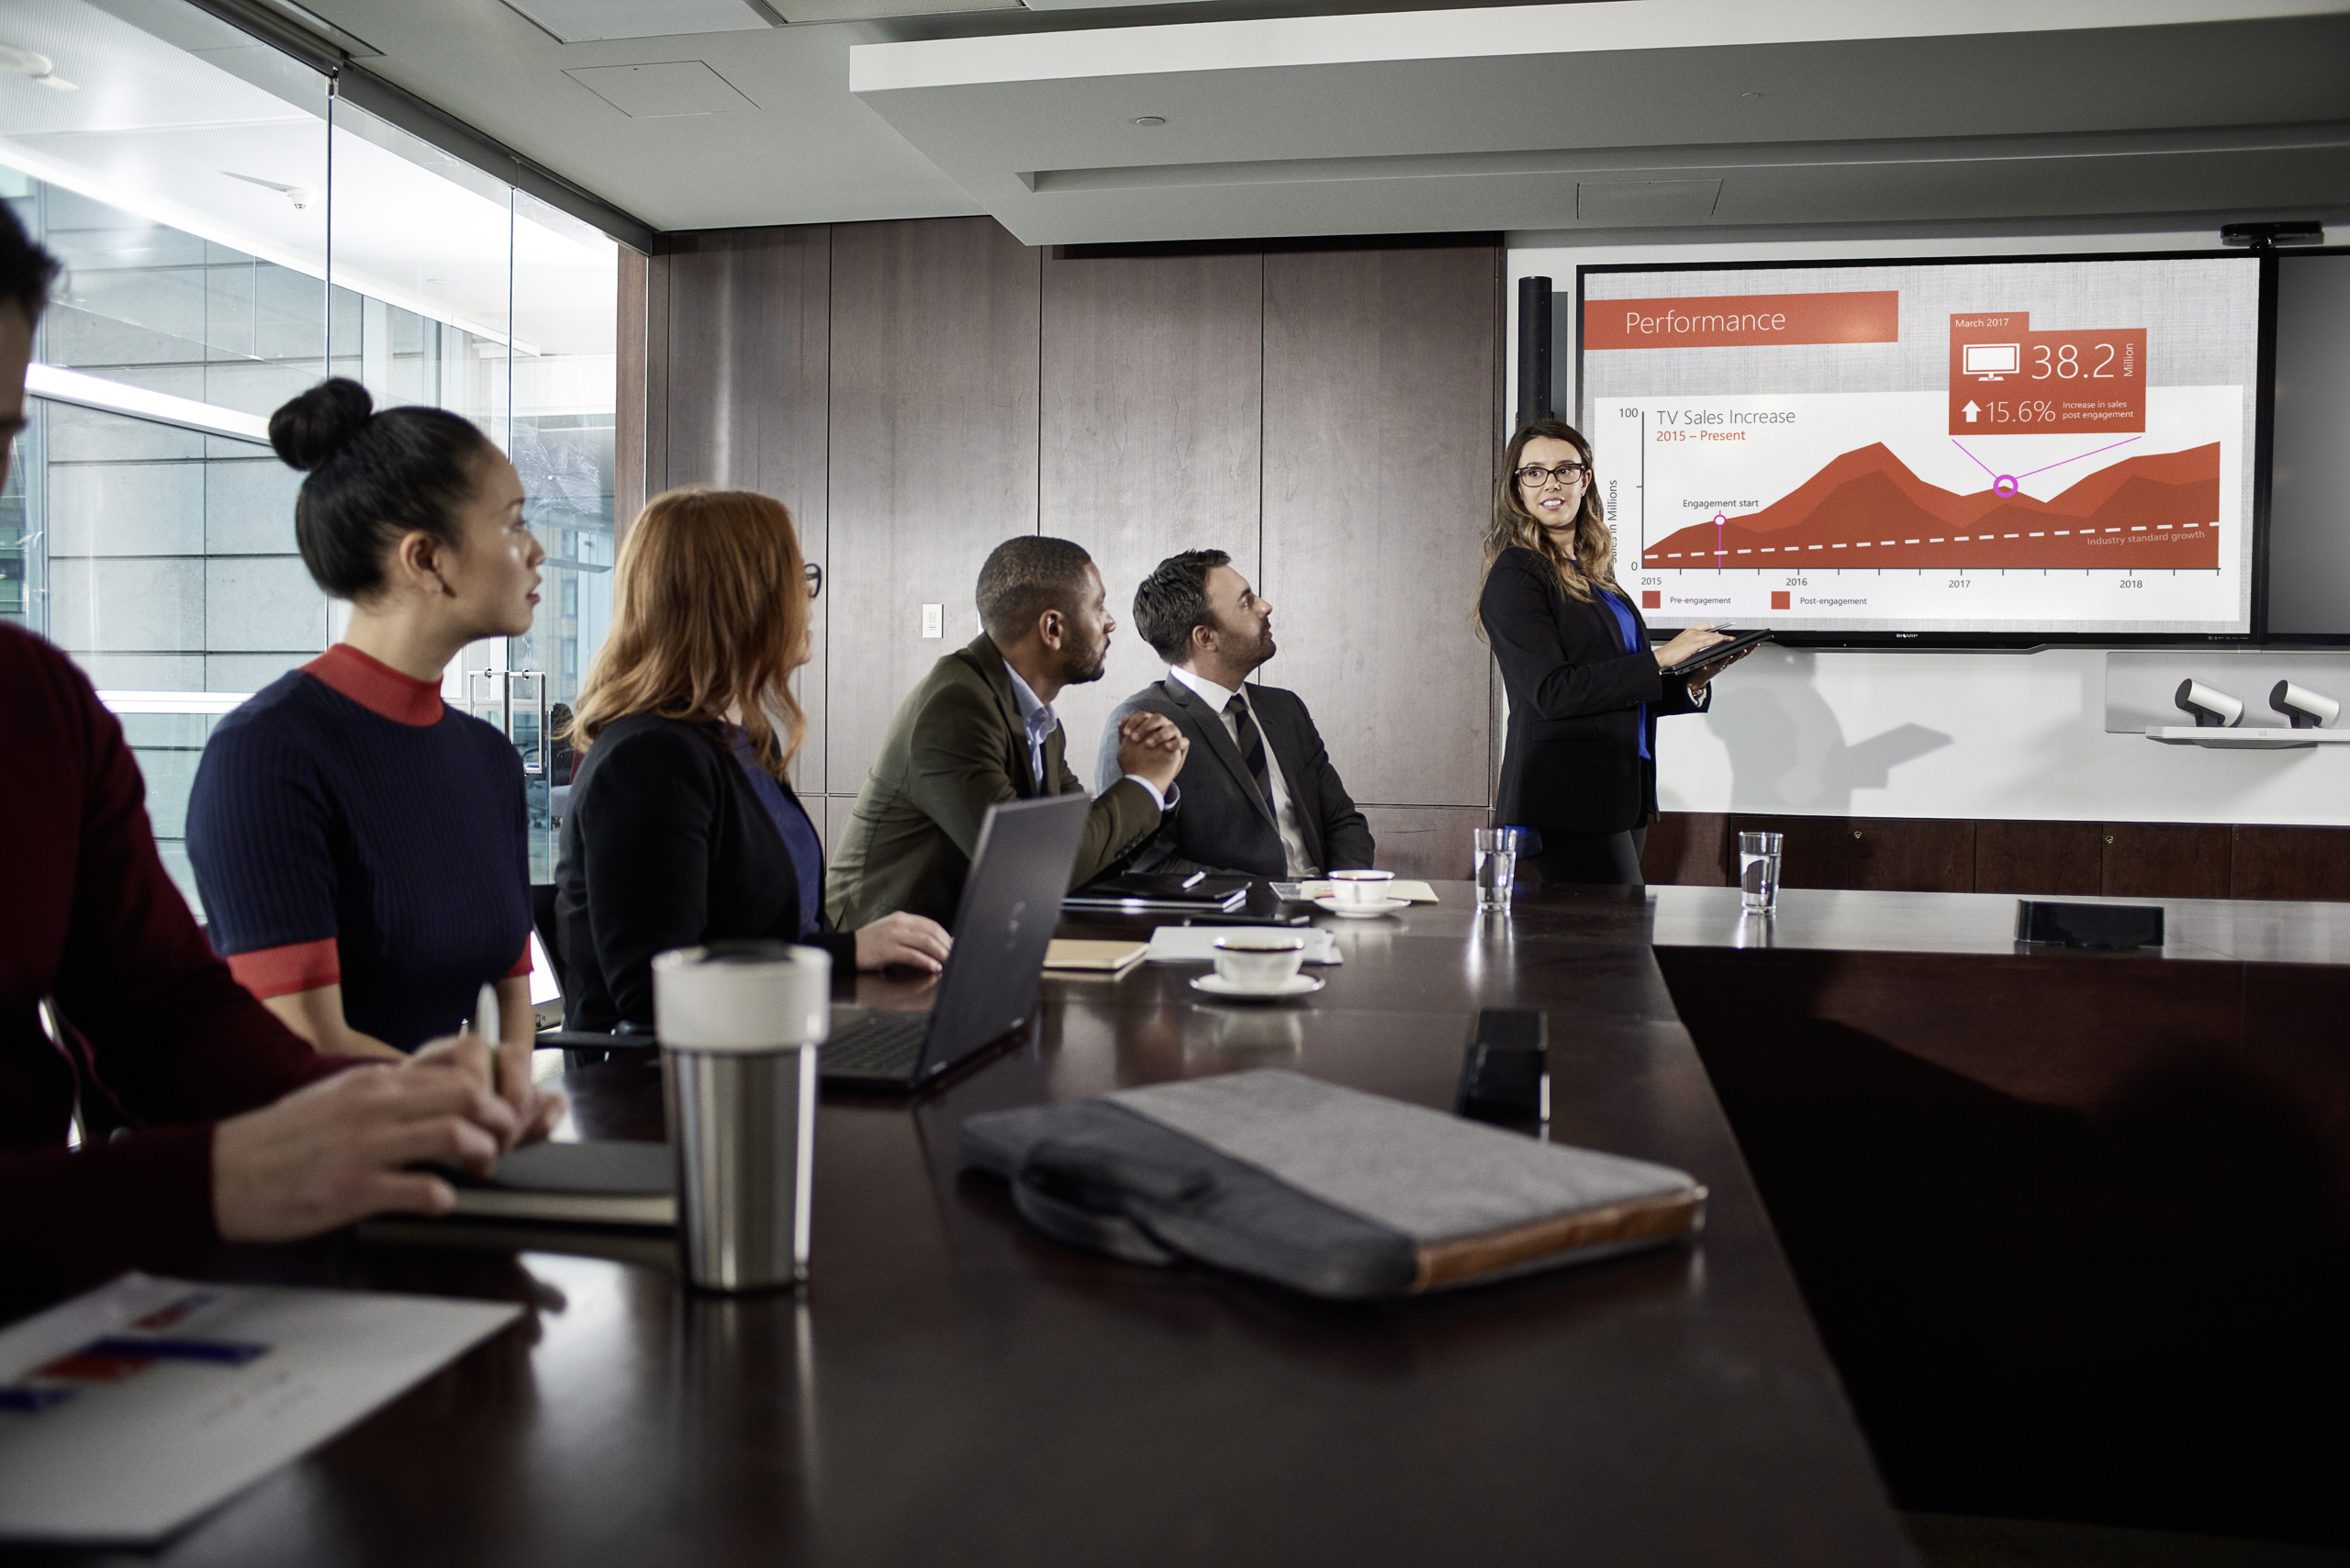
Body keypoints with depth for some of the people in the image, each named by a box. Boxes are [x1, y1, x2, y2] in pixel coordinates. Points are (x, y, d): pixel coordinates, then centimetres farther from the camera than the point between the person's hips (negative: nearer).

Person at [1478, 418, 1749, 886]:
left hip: (1622, 797, 8)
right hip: (1565, 801, -8)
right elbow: (1551, 692, -18)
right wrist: (1660, 659, -14)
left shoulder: (1592, 575, 17)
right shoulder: (1514, 577, -8)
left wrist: (1693, 683, 4)